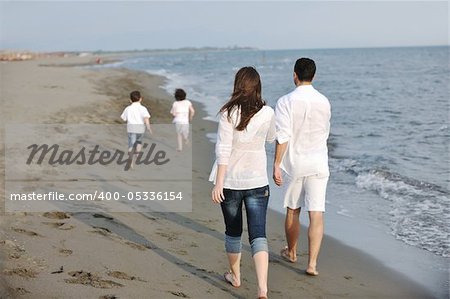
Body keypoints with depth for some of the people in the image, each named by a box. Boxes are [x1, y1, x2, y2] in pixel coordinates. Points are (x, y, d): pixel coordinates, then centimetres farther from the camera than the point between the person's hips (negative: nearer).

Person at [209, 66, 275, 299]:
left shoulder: (229, 113, -11)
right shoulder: (267, 113, -3)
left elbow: (223, 150, -15)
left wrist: (218, 184, -14)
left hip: (230, 182, -1)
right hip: (257, 182, 1)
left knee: (233, 232, 18)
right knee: (258, 235, -1)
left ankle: (235, 276, 36)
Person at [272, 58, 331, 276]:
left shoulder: (286, 102, -10)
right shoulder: (324, 102, 2)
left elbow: (283, 136, -16)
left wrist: (277, 164, -12)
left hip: (294, 163, -1)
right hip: (318, 164, 2)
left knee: (292, 211, 16)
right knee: (316, 215, -1)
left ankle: (291, 252, 34)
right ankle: (312, 263, -8)